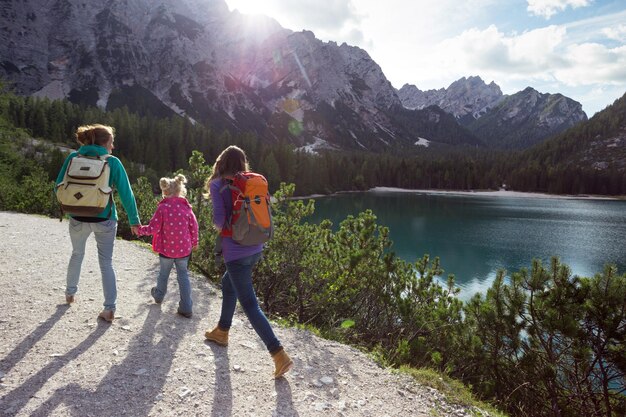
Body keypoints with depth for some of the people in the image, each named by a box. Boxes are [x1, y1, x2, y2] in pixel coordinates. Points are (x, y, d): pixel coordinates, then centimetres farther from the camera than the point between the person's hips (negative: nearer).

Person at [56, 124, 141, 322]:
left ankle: (70, 293, 43)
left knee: (77, 254, 28)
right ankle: (110, 308, 5)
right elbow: (126, 193, -9)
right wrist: (134, 220, -1)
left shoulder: (73, 157, -2)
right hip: (104, 220, -2)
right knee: (106, 263, 7)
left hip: (77, 219, 3)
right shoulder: (113, 162, -9)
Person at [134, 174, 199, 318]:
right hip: (184, 249, 1)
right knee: (183, 275, 9)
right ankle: (186, 308, 6)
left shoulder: (162, 208, -13)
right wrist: (194, 243, 16)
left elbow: (153, 229, -15)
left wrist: (140, 230, 4)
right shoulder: (187, 207, -4)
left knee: (163, 273, 21)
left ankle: (159, 295, 47)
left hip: (166, 249, -1)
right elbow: (194, 227, 1)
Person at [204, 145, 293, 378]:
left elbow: (219, 218, -14)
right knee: (228, 284, 29)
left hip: (235, 252, -7)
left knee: (249, 304, -2)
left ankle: (279, 355, -6)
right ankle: (222, 332, 45)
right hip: (255, 249, 7)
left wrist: (218, 227, 7)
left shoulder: (217, 185, -7)